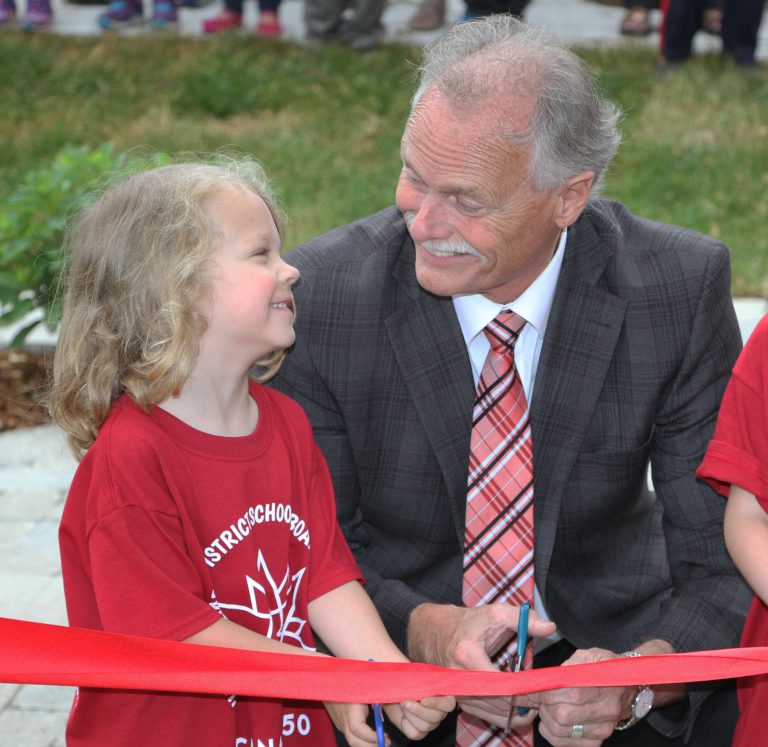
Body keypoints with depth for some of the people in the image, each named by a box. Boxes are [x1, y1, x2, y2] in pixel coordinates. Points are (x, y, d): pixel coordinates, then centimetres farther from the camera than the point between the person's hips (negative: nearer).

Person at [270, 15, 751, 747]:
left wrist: (641, 679, -28)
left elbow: (726, 562, -8)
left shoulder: (680, 289, -11)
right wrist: (422, 630, -25)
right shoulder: (320, 294, -12)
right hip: (395, 683, -1)